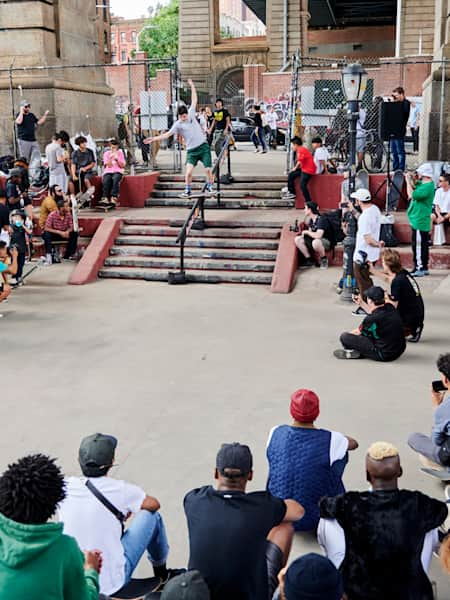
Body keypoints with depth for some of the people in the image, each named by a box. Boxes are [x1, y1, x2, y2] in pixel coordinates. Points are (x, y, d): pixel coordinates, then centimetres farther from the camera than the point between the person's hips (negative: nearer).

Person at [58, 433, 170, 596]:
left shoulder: (65, 487, -9)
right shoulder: (119, 489, -16)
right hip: (113, 581, -4)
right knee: (152, 516, 10)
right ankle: (161, 573, 33)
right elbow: (154, 504, 3)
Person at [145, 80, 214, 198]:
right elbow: (167, 134, -4)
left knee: (208, 170, -3)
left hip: (203, 146, 1)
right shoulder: (178, 124, -1)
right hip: (191, 150, -1)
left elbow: (194, 100, 9)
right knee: (189, 171, -15)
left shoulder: (191, 114, 4)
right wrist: (154, 139, -12)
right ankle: (188, 190, 0)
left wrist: (192, 86, 7)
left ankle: (209, 187, 16)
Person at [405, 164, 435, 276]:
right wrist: (412, 179, 5)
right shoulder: (424, 184, 10)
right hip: (419, 220, 10)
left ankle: (419, 269, -3)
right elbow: (415, 186, 25)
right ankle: (424, 268, 24)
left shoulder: (427, 187, -20)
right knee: (423, 245, 16)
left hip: (419, 222, -10)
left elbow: (412, 195, -26)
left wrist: (408, 181, -15)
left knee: (418, 246, -7)